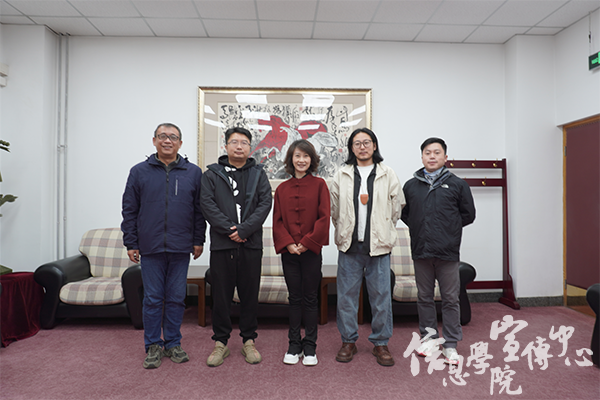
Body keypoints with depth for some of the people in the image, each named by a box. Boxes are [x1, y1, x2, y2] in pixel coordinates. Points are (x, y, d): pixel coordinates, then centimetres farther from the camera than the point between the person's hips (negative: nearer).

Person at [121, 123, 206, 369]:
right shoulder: (139, 172, 5)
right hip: (150, 249, 0)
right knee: (152, 299, 7)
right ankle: (153, 346, 22)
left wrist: (198, 241, 3)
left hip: (181, 249, 1)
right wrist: (130, 243, 1)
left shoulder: (193, 173, 5)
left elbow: (199, 210, 7)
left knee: (177, 299, 9)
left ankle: (173, 344, 25)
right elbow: (129, 210, 5)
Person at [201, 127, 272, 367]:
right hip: (221, 244, 0)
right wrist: (229, 229, -14)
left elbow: (265, 203, -2)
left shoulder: (258, 173, 10)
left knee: (250, 294, 9)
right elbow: (207, 204, -3)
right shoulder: (212, 174, 8)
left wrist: (244, 229, -13)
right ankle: (221, 342, 22)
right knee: (221, 295, 7)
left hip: (251, 244, 1)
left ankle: (249, 340, 24)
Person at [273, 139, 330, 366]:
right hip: (289, 252, 2)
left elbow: (324, 217, -6)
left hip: (311, 250, -2)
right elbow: (277, 220, 4)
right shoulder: (282, 189, 7)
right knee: (294, 298, 10)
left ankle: (310, 347, 18)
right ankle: (294, 345, 22)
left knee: (311, 298, 6)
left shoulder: (319, 185, 0)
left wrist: (307, 242, -12)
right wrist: (288, 243, -9)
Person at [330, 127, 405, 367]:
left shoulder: (388, 174, 5)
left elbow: (396, 207, 10)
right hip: (349, 246, 1)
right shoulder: (341, 175, 7)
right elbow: (334, 208, 13)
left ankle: (380, 343, 21)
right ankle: (348, 341, 22)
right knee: (346, 295, 6)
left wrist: (383, 231, 10)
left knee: (381, 296, 5)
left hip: (379, 246, 0)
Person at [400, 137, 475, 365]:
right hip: (421, 251, 2)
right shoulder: (411, 186, 9)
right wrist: (418, 228, 7)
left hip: (448, 252, -2)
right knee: (424, 297, 12)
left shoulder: (457, 184, 3)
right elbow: (403, 213, 17)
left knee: (450, 299, 5)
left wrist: (449, 227, 4)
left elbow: (468, 214, 7)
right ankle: (429, 337, 28)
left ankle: (450, 344, 17)